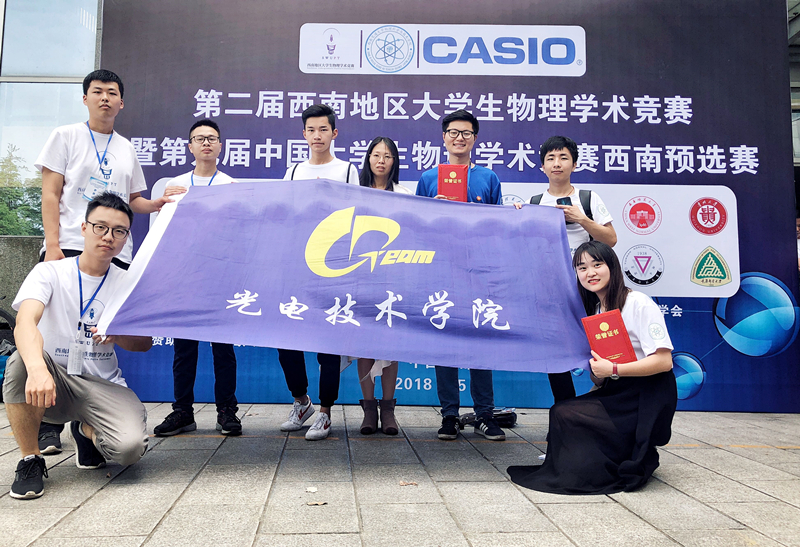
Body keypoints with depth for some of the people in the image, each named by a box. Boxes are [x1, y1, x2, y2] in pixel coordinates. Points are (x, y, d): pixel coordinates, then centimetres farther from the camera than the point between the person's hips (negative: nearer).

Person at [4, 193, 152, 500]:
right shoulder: (50, 272, -5)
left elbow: (145, 342, 10)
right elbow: (25, 322, -24)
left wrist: (117, 335, -15)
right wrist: (37, 368, -46)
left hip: (102, 386, 1)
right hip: (51, 382, -1)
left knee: (130, 447, -27)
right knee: (22, 361, -36)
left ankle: (86, 431, 13)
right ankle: (30, 459, -11)